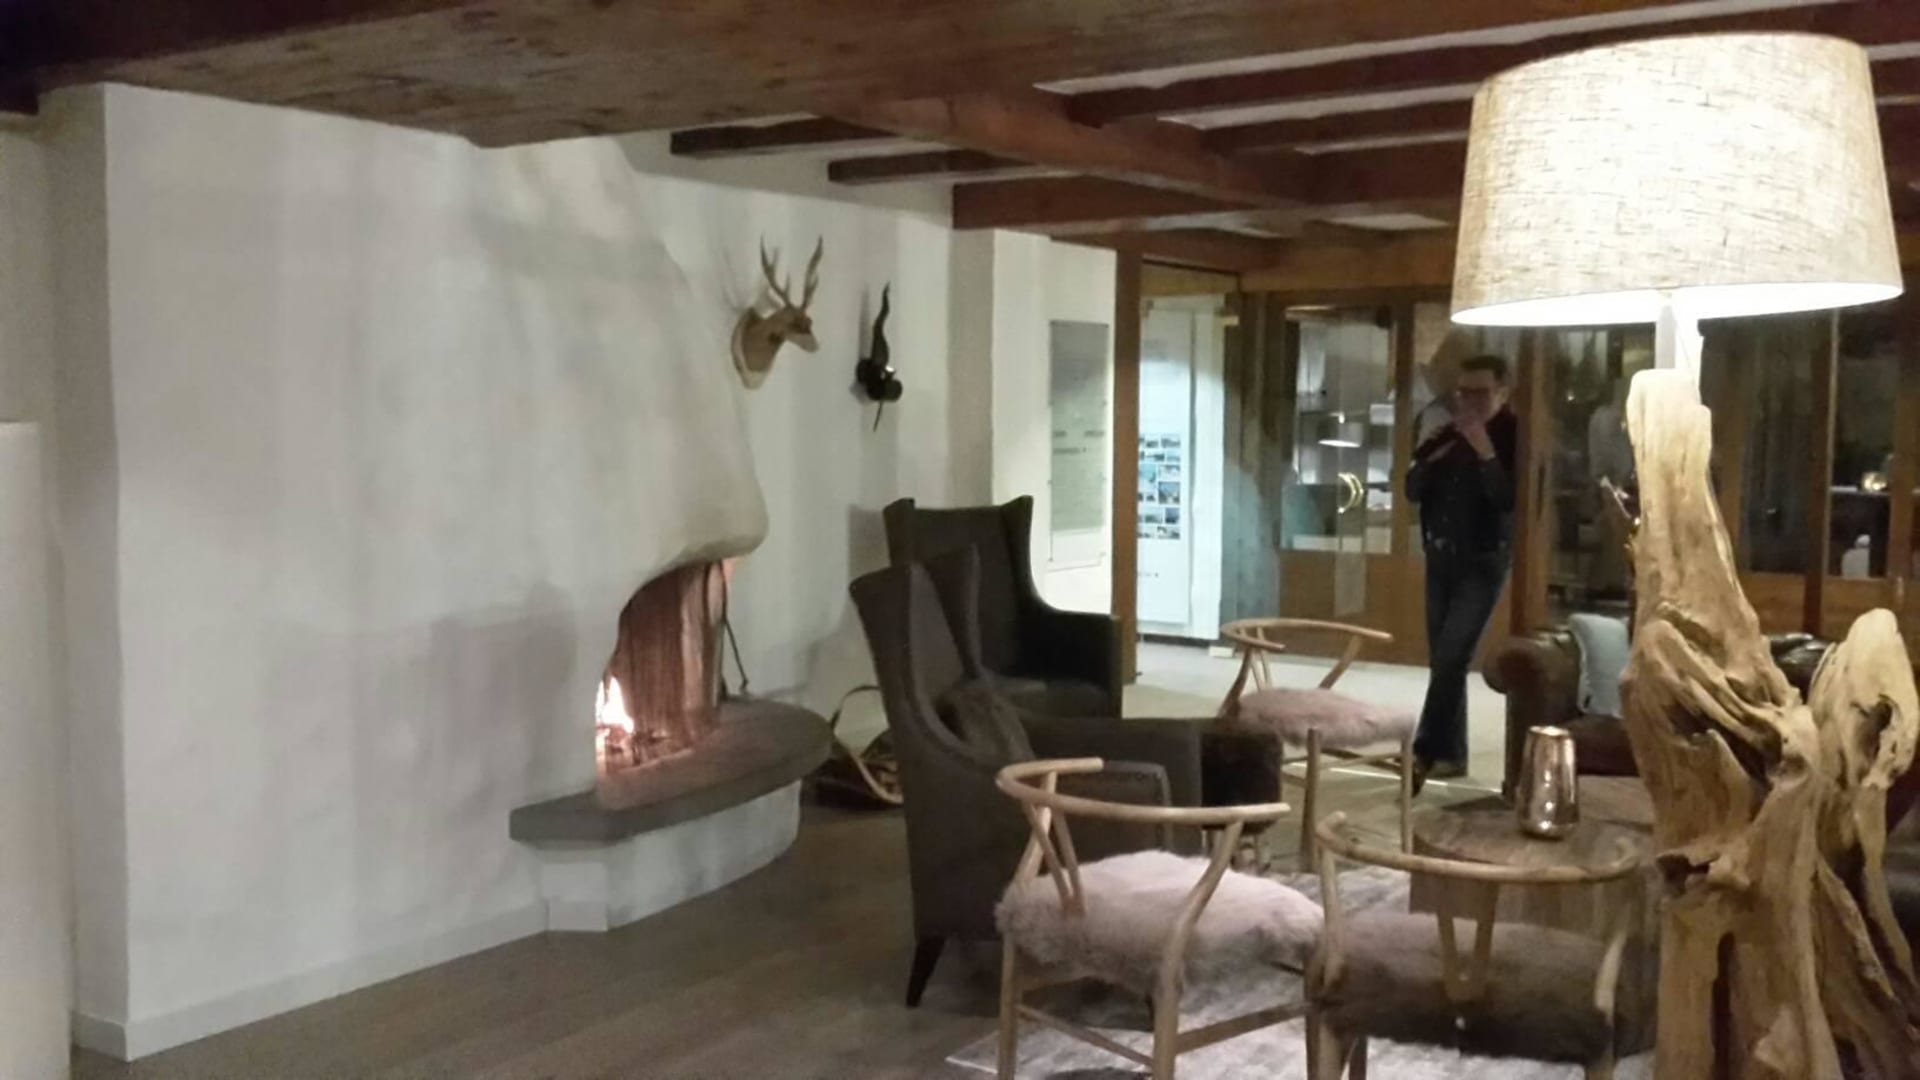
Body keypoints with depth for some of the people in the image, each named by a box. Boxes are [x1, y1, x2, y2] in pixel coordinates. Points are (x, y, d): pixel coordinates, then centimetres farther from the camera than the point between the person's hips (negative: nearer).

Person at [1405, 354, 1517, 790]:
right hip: (1441, 558, 6)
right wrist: (1430, 459, -9)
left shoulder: (1513, 437, -8)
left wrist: (1485, 450, -24)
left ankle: (1425, 753, -14)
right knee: (1443, 660, 8)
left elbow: (1509, 499, -19)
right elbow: (1413, 491, 9)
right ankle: (1451, 753, 15)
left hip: (1483, 562, -6)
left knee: (1451, 658, -14)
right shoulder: (1446, 435, 9)